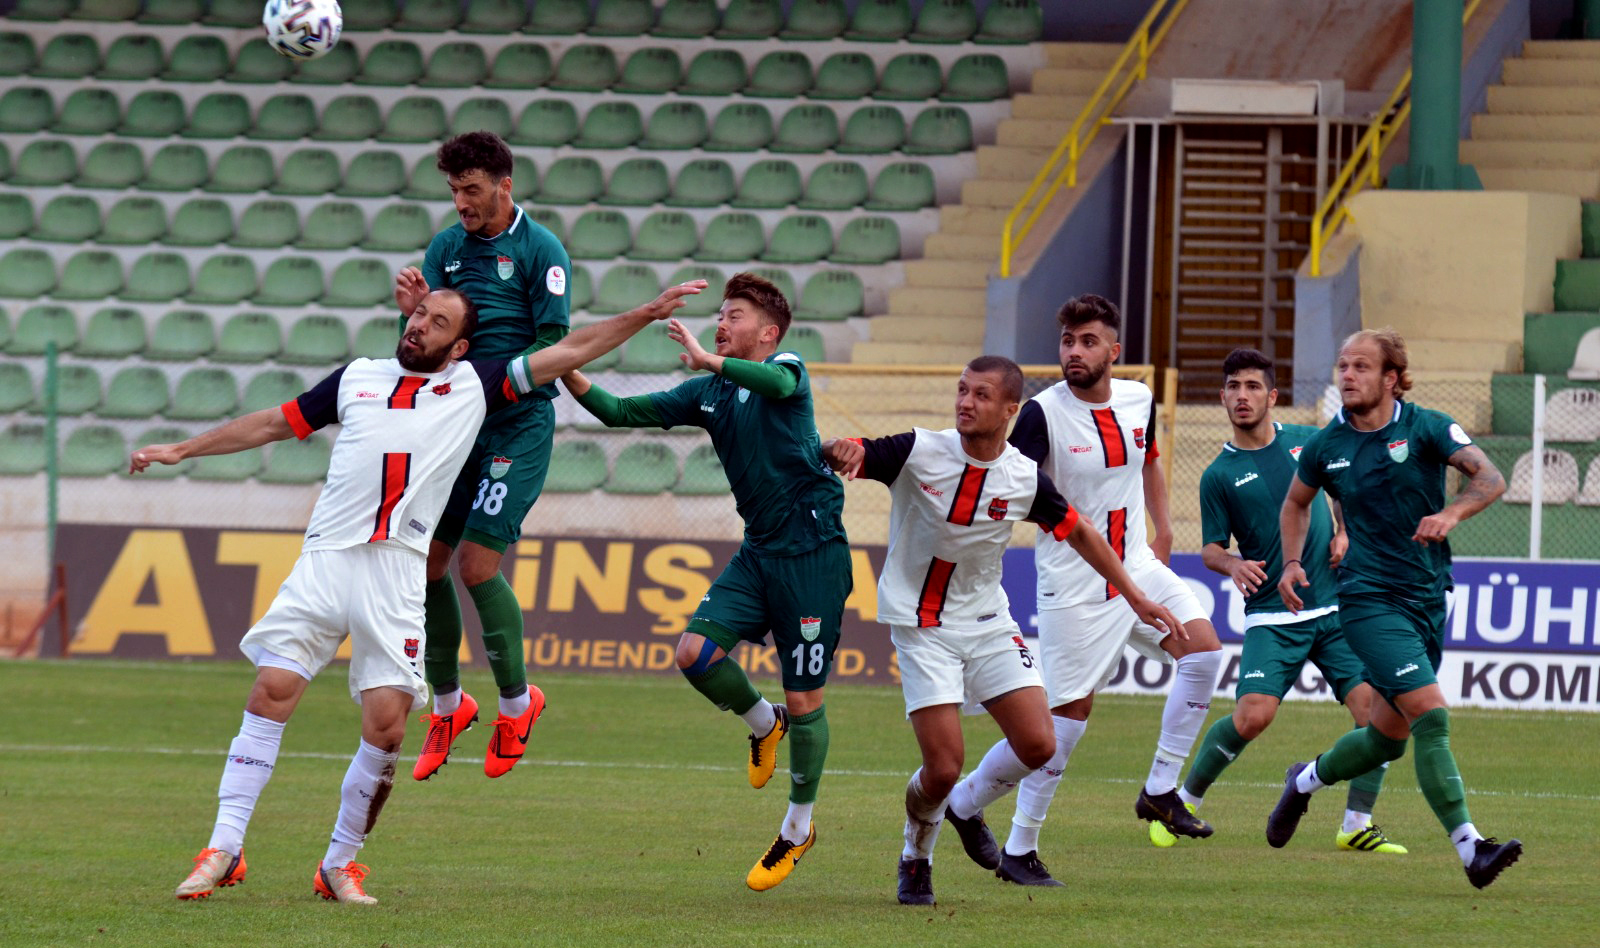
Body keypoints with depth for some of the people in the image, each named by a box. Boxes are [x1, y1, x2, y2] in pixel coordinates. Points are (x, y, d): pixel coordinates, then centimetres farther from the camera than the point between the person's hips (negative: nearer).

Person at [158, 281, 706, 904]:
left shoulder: (474, 386, 14)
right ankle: (223, 850, -6)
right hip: (326, 558, 1)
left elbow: (569, 352, 15)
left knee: (387, 721, -9)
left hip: (398, 569, -1)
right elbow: (275, 423, 26)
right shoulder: (358, 378, 19)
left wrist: (646, 314, 9)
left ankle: (341, 863, 7)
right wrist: (180, 450, 28)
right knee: (272, 689, -10)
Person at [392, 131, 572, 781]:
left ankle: (517, 701, 7)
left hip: (519, 425, -6)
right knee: (426, 562, 2)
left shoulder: (539, 251, -7)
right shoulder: (445, 248, 10)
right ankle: (447, 705, 20)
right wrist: (413, 311, -11)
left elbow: (553, 344, -11)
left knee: (476, 564, -13)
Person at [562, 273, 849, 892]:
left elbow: (779, 384, -34)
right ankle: (763, 724, 17)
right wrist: (568, 374, -8)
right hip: (759, 553, 6)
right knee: (695, 652, -14)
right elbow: (622, 413, 8)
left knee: (803, 700, -1)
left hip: (813, 551, -6)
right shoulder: (708, 394, 11)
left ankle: (799, 828, 17)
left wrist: (708, 360, -39)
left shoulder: (787, 370, -7)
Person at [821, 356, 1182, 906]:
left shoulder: (1025, 479, -6)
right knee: (943, 766, -12)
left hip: (989, 623, 4)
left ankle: (967, 808, 25)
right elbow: (841, 455, -18)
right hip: (923, 628, -4)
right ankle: (916, 860, 18)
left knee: (1037, 745, -6)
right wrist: (839, 451, -45)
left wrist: (1135, 597, 12)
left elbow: (1077, 532, 9)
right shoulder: (919, 453, -15)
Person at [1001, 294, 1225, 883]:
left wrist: (1163, 531, 20)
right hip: (1074, 586, -6)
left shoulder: (1138, 401, 3)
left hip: (1137, 567, 6)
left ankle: (1161, 791, 1)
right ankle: (1019, 850, 6)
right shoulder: (1044, 413, -15)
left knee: (1203, 647, -12)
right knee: (1070, 712, -5)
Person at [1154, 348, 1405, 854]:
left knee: (1373, 707, -11)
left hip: (1335, 607, 3)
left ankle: (1357, 825, 3)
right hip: (1272, 617, -3)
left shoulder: (1309, 442, 7)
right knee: (1253, 715, -20)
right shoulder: (1220, 475, -1)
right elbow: (1210, 549, 3)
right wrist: (1234, 565, -19)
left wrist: (1344, 533, 7)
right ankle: (1187, 799, 3)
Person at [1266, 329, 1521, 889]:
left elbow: (1490, 478, -14)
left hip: (1428, 600, 3)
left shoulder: (1426, 428, -4)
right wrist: (1292, 562, 5)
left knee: (1389, 736, 12)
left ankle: (1306, 781, 41)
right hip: (1369, 598, -3)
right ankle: (1470, 848, -22)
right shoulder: (1326, 446, 0)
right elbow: (1296, 502, 20)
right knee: (1430, 714, -20)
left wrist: (1451, 513, -33)